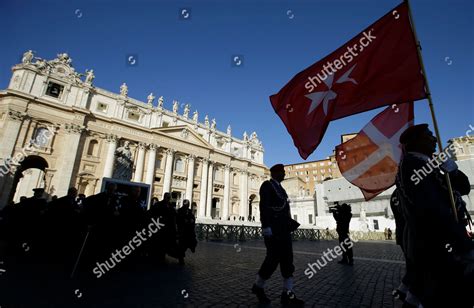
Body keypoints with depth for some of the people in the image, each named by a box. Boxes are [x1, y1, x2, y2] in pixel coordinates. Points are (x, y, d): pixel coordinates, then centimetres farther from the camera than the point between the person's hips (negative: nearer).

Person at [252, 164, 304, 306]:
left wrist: (290, 222, 12)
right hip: (273, 228, -9)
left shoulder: (280, 187, 21)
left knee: (287, 259, 4)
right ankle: (258, 286, 14)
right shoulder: (267, 185, -6)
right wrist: (266, 226, -24)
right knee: (274, 258, -6)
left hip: (283, 228, 9)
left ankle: (288, 293, 9)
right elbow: (263, 206, -17)